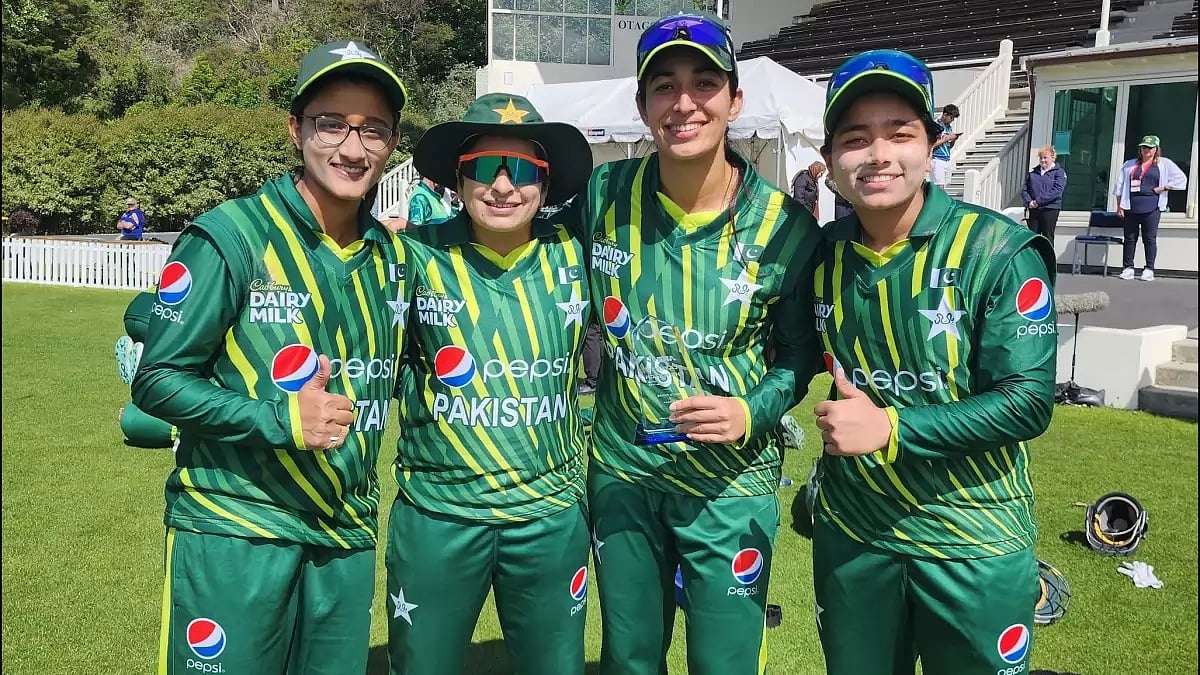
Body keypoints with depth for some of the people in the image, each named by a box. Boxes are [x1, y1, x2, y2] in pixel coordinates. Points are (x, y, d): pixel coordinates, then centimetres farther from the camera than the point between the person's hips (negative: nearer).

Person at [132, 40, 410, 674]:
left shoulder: (391, 255, 6)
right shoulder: (230, 238, -11)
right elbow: (158, 379, -10)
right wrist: (279, 418, -20)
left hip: (348, 535, 5)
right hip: (233, 531, -5)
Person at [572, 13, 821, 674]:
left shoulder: (784, 225, -12)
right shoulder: (602, 197, -7)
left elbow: (800, 348, -2)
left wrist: (753, 411, -19)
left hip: (730, 487, -2)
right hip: (620, 476, 2)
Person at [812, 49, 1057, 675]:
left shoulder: (1000, 252, -15)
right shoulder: (821, 253, -1)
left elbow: (1028, 402, -18)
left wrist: (891, 427, -24)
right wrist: (824, 481, 9)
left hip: (975, 544, -4)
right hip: (849, 536, 4)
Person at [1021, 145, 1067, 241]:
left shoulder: (1059, 172, 0)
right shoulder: (1032, 172, 14)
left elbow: (1056, 191, -12)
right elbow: (1024, 190, 10)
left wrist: (1038, 201, -18)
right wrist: (1029, 201, -10)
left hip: (1050, 209, -4)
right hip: (1033, 210, 4)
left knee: (1047, 236, -1)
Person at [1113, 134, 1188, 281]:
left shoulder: (1164, 164, 6)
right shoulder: (1129, 164, 13)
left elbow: (1181, 178, 2)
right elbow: (1120, 186, 11)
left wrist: (1163, 187, -6)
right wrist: (1119, 205, 4)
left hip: (1151, 208, -2)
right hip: (1131, 208, 3)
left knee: (1150, 239, 0)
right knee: (1130, 238, 5)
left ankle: (1149, 269, 4)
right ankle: (1128, 268, 10)